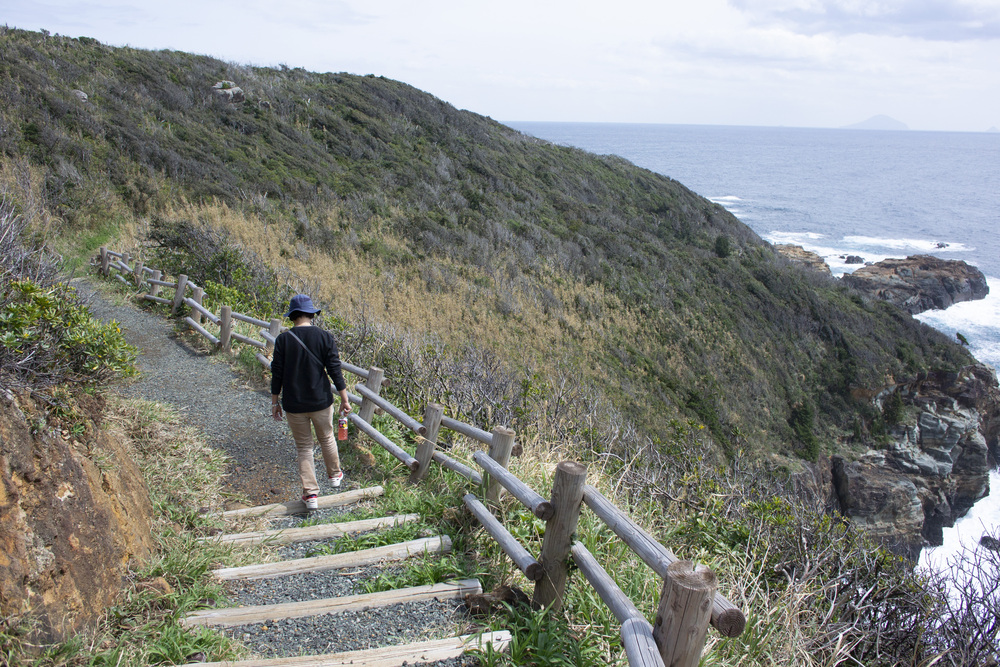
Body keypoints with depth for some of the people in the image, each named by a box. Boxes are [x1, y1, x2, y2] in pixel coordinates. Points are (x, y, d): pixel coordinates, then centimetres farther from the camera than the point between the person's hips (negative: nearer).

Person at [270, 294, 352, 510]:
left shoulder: (283, 339, -8)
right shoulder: (324, 337, -8)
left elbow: (277, 374, -5)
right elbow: (335, 370, -6)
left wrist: (275, 403, 6)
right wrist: (344, 399, 1)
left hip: (293, 405, 0)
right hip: (321, 402, 1)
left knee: (304, 447, 11)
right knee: (327, 439, 24)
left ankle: (310, 493, 9)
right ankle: (334, 475, 43)